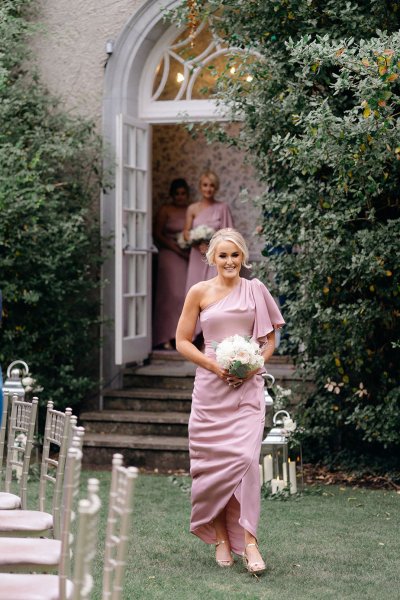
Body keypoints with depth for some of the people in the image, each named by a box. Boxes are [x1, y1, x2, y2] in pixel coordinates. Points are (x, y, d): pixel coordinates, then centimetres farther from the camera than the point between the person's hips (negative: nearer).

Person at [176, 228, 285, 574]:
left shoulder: (255, 291, 7)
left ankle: (247, 539, -9)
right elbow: (182, 341, 6)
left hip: (247, 386, 0)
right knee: (214, 460, 0)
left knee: (245, 457, -13)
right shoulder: (200, 292, 4)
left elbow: (270, 339, 13)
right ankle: (221, 536, 13)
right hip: (211, 386, 0)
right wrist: (213, 365, -9)